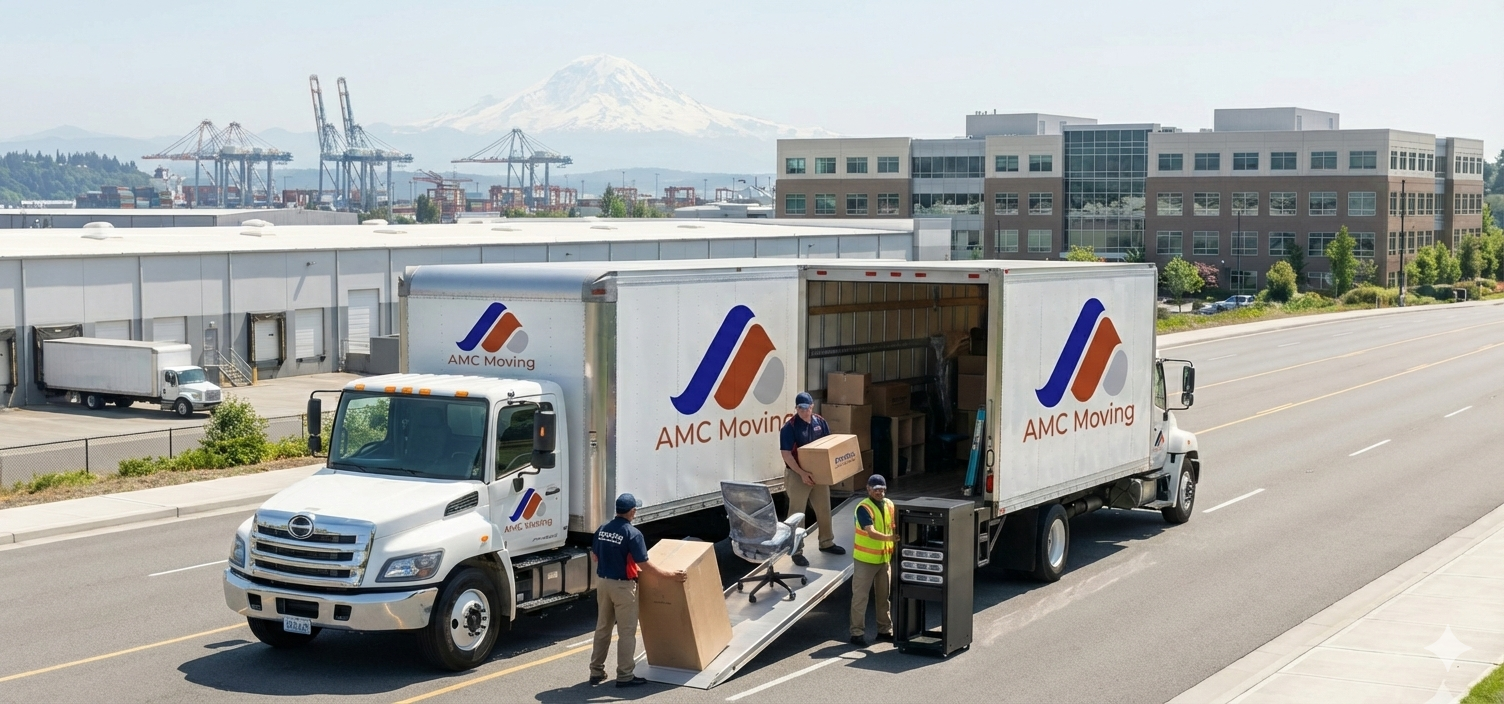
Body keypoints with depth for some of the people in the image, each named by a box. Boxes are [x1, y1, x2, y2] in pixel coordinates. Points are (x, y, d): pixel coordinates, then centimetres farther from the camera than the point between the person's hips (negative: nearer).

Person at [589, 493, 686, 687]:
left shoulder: (602, 530, 2)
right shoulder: (632, 534, -17)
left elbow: (595, 556, 13)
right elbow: (644, 564, -17)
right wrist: (669, 575, -9)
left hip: (603, 583, 7)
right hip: (623, 586, -7)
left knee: (602, 628, 16)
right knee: (627, 632, 2)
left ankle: (596, 671, 21)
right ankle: (625, 676, 6)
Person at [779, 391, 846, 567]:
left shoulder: (820, 422, 0)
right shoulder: (789, 427, -18)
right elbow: (787, 455, -19)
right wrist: (802, 473, -26)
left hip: (819, 473, 6)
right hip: (797, 475, -6)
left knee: (824, 509, 17)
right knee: (797, 514, 0)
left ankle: (826, 543, 34)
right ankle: (796, 551, 8)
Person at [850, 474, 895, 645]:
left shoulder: (889, 505, 4)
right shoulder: (864, 508, -18)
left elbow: (894, 527, 15)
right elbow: (871, 533, -29)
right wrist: (889, 537, -43)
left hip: (884, 558, 7)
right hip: (865, 560, -6)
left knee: (884, 596, 14)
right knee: (860, 597, -2)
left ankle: (885, 630, 24)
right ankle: (857, 633, 3)